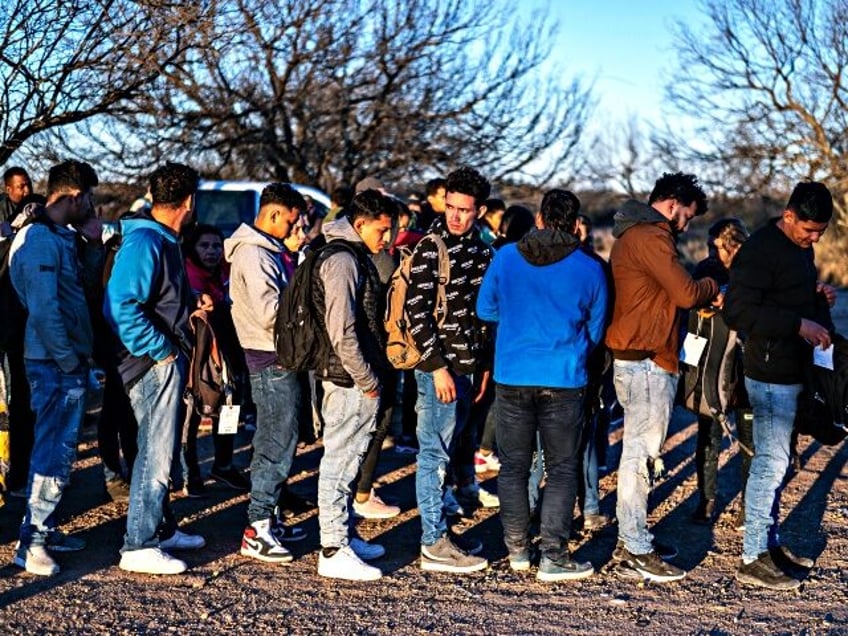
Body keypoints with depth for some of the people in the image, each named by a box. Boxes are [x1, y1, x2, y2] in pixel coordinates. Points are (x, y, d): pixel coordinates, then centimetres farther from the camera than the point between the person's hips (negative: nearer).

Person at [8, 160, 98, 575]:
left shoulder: (60, 237, 14)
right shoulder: (42, 241, -17)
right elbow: (43, 309, -23)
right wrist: (71, 359, -17)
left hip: (68, 361, 10)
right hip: (56, 364, -10)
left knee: (60, 449, 16)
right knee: (53, 452, -7)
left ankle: (44, 528, 26)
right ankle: (31, 542, -1)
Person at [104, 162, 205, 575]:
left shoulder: (165, 241, 13)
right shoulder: (144, 243, -19)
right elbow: (121, 307, -28)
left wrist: (193, 302, 6)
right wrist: (160, 350, -22)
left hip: (168, 360, 10)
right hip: (155, 363, -10)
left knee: (161, 449, 19)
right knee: (156, 452, -5)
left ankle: (162, 529, 32)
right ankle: (138, 546, 1)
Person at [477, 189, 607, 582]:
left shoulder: (506, 257, -2)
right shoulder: (589, 269, -2)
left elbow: (485, 309, 10)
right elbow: (595, 330, 10)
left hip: (511, 377, 2)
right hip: (563, 381, -1)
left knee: (513, 465, 12)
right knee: (562, 468, 5)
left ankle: (517, 549, 19)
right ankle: (554, 556, 2)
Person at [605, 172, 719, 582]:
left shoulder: (631, 234, 18)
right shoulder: (650, 237, -15)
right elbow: (685, 292, -19)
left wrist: (702, 297, 8)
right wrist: (714, 288, 0)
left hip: (635, 358, 11)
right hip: (647, 360, -11)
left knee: (639, 450, 16)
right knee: (641, 451, -6)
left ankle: (631, 537, 23)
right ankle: (637, 550, -2)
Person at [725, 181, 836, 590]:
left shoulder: (802, 248, 13)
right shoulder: (761, 249, -17)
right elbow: (738, 311, -24)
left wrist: (820, 296, 5)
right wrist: (799, 324, -27)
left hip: (795, 371, 9)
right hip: (772, 375, -9)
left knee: (774, 461, 16)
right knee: (770, 462, -6)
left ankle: (770, 544, 26)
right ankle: (753, 559, 0)